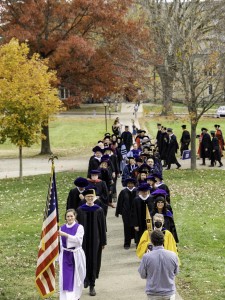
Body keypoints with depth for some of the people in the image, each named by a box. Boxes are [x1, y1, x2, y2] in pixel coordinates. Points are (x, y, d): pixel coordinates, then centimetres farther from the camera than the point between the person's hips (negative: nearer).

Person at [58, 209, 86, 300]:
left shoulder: (79, 227, -5)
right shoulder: (62, 228, 5)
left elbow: (78, 239, -21)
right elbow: (60, 244, 9)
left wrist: (65, 235, -30)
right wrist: (59, 258, 10)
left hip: (76, 255, -2)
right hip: (65, 256, 2)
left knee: (76, 278, 8)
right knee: (65, 278, -5)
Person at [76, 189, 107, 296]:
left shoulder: (99, 210, -1)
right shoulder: (80, 210, 0)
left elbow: (102, 227, 1)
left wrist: (103, 242, 0)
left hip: (95, 239, 0)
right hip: (83, 239, 0)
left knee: (94, 261, 1)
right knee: (84, 259, 2)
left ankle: (92, 285, 9)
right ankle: (86, 278, 31)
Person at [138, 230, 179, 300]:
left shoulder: (146, 257, -17)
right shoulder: (173, 255, -13)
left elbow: (142, 275, -4)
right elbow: (176, 272, 3)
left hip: (153, 294, -1)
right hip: (169, 293, 1)